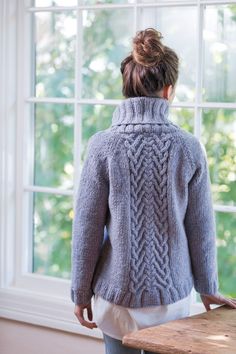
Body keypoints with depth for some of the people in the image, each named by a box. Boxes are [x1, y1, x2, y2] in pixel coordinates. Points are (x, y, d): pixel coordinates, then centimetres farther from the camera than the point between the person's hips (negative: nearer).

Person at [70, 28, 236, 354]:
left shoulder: (103, 145, -11)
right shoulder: (189, 147, -8)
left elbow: (87, 227, -8)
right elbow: (201, 227, -1)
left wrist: (81, 292, 4)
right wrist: (208, 287, 13)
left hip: (118, 294, -1)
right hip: (172, 294, 1)